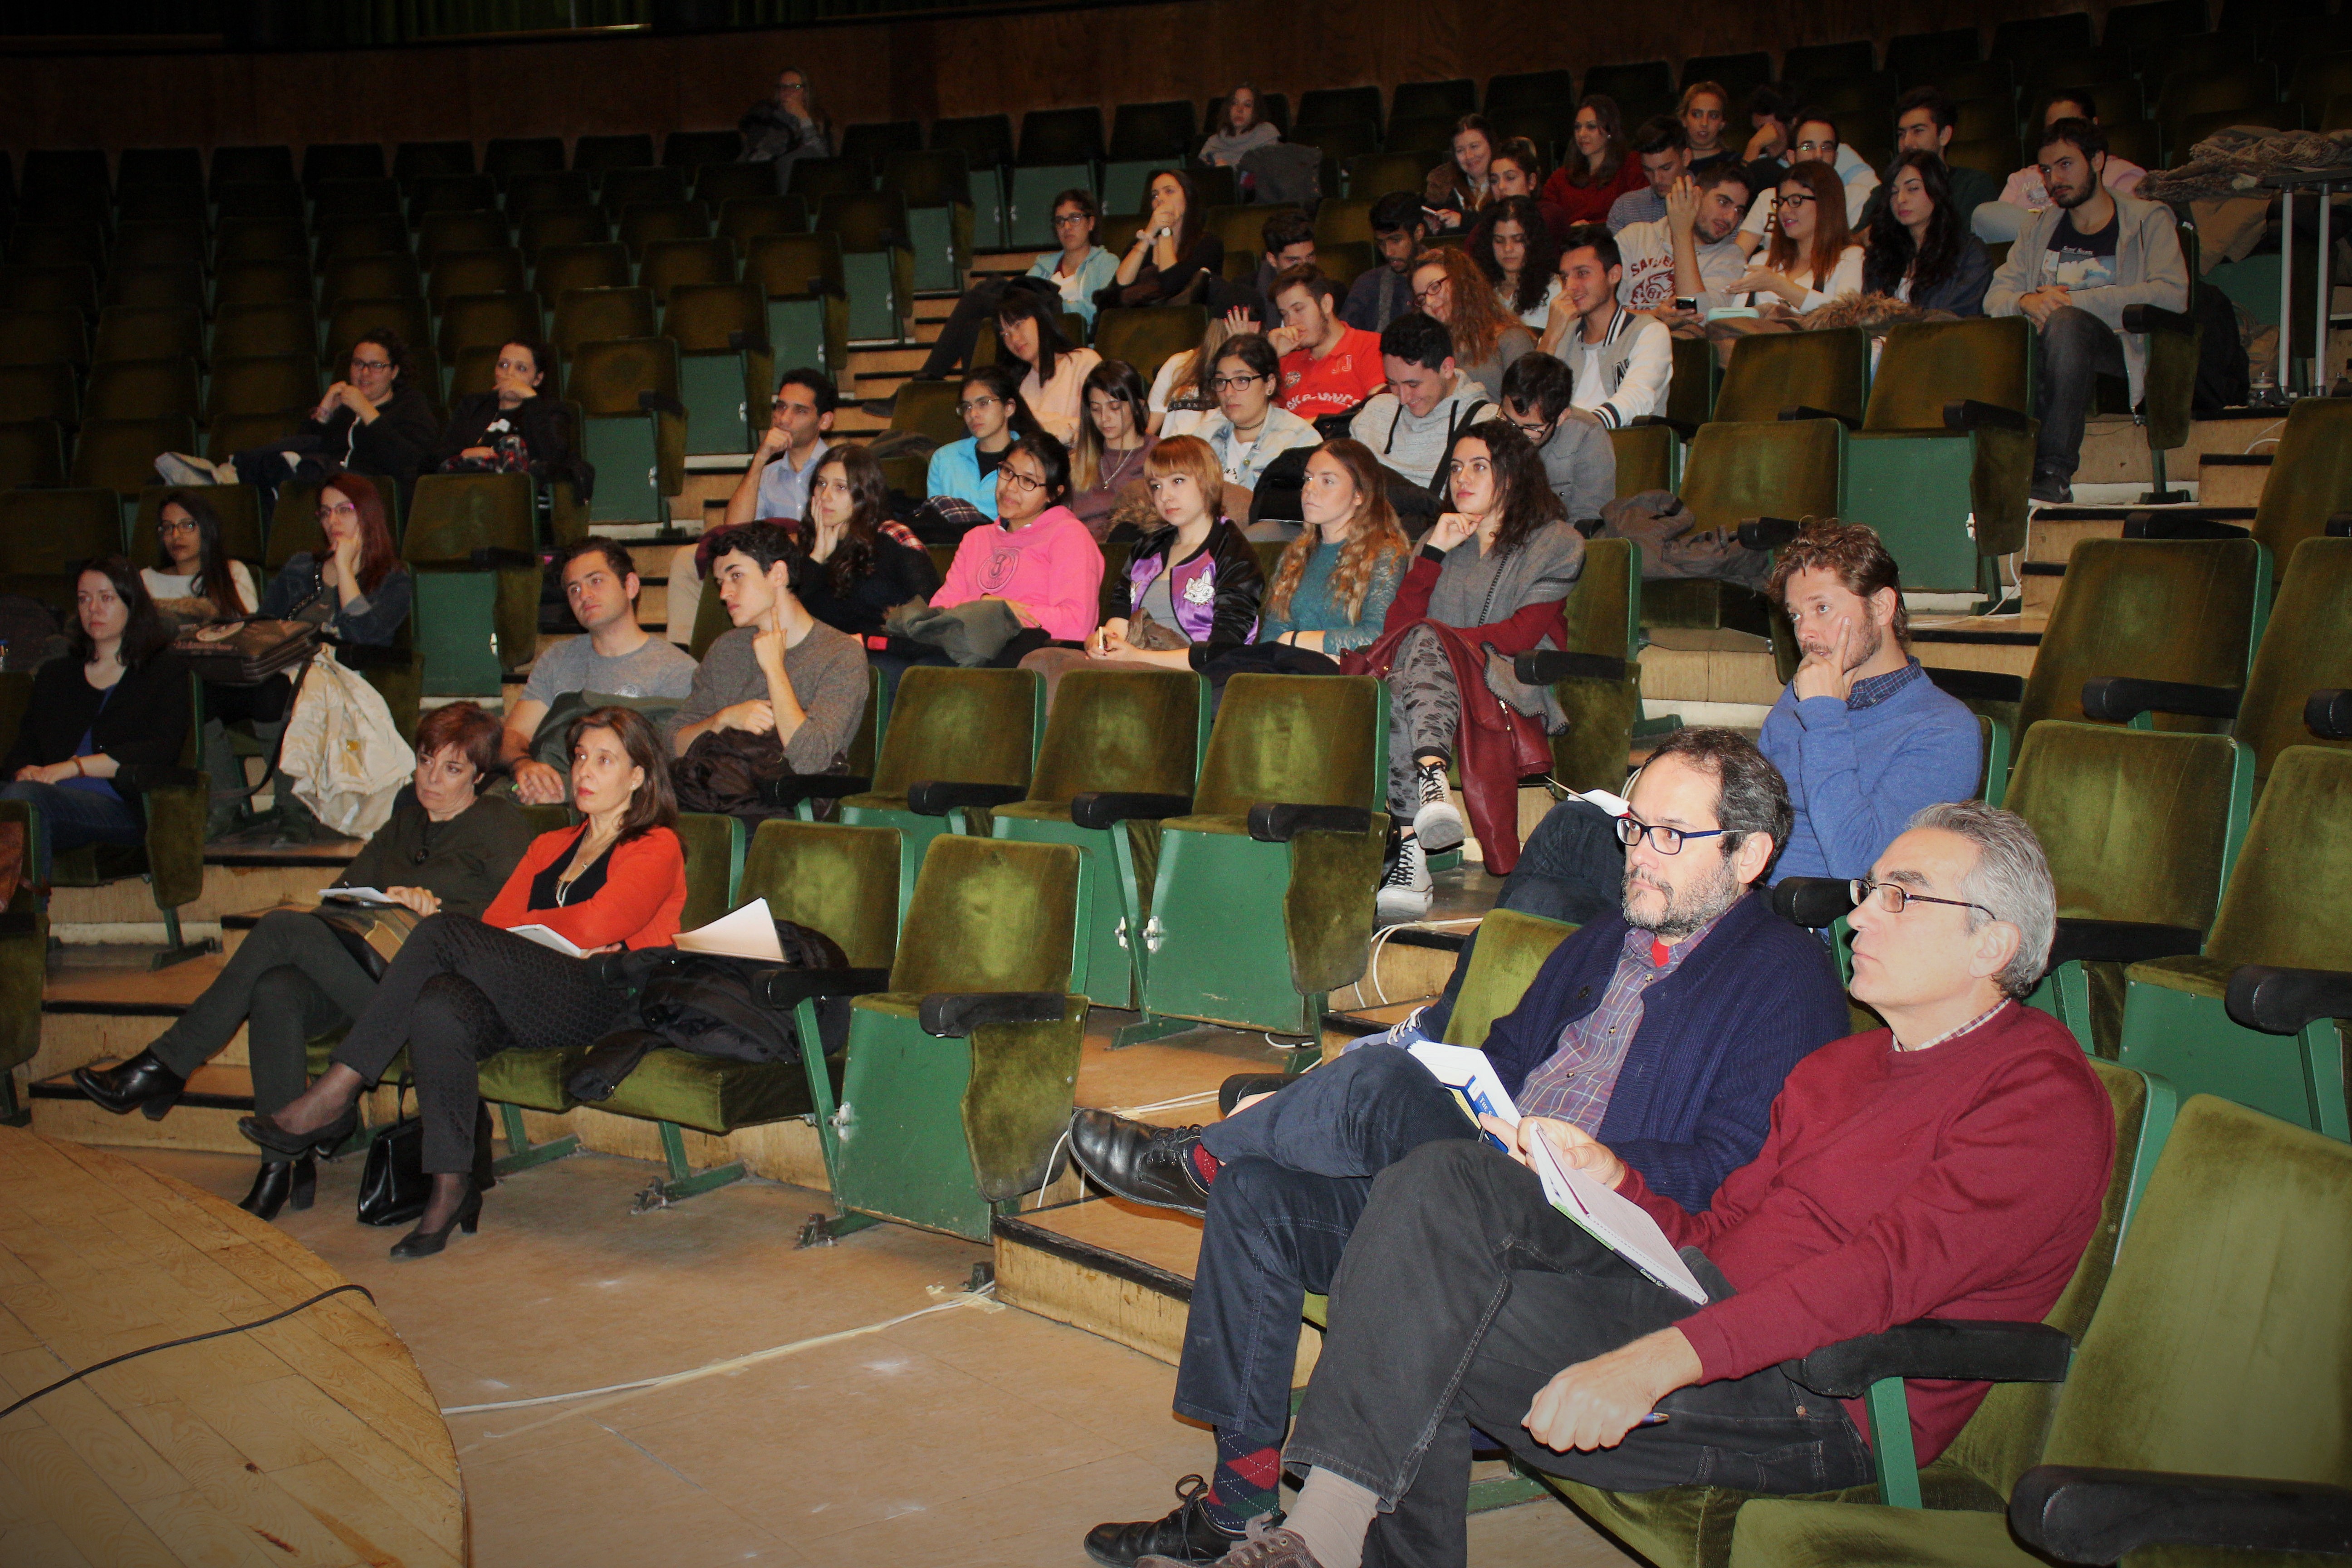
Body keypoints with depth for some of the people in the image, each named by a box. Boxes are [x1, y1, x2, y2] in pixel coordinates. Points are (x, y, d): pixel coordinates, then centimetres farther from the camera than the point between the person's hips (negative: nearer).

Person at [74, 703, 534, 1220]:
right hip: (364, 973, 7)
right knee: (276, 992, -26)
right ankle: (287, 1162, -24)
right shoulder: (405, 824, 27)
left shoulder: (498, 823, 5)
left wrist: (436, 909, -18)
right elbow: (346, 889, 18)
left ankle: (165, 1066, -10)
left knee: (283, 927, -19)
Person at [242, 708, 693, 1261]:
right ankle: (451, 1189, -28)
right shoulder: (549, 847, 30)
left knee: (444, 932, -23)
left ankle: (335, 1095, -19)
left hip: (606, 1001, -6)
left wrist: (530, 928, 8)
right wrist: (560, 942, -4)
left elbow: (595, 927, -8)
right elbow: (494, 926, 16)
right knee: (439, 1007, -30)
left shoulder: (657, 848, 8)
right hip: (522, 1005, 6)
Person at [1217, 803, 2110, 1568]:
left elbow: (1894, 1267, -22)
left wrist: (1659, 1358, -33)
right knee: (1445, 1180, -12)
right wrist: (1608, 1178, -1)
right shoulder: (1836, 1069, 22)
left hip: (1815, 1399, -8)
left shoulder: (2044, 1098, -7)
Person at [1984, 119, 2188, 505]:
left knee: (2067, 322, -37)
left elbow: (2172, 295, -8)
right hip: (2048, 351, 4)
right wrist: (2026, 301, -14)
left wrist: (2073, 301, -14)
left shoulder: (2149, 220, 11)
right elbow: (1995, 296, 12)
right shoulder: (2040, 229, 25)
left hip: (2123, 352, -3)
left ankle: (2054, 471, -40)